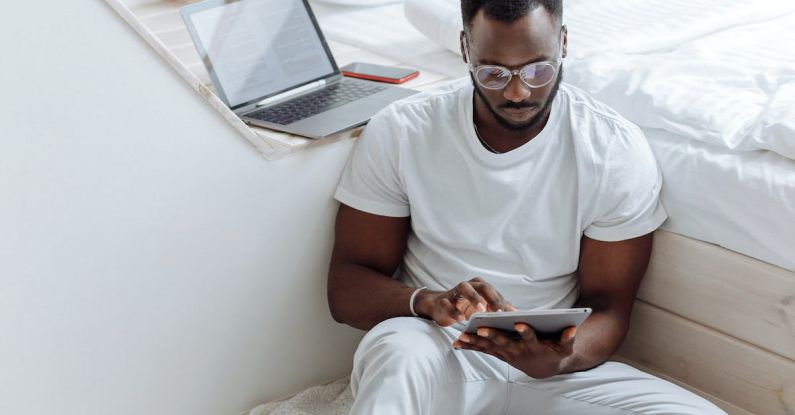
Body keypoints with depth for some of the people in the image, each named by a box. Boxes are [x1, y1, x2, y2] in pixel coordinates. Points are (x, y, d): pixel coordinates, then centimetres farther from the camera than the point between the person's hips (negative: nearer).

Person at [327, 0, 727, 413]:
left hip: (548, 366, 4)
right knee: (400, 353, -38)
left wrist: (563, 360, -26)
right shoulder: (399, 132, -7)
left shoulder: (618, 150, -7)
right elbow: (345, 288, -5)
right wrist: (428, 300, -28)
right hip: (434, 353, -3)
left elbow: (609, 306, -2)